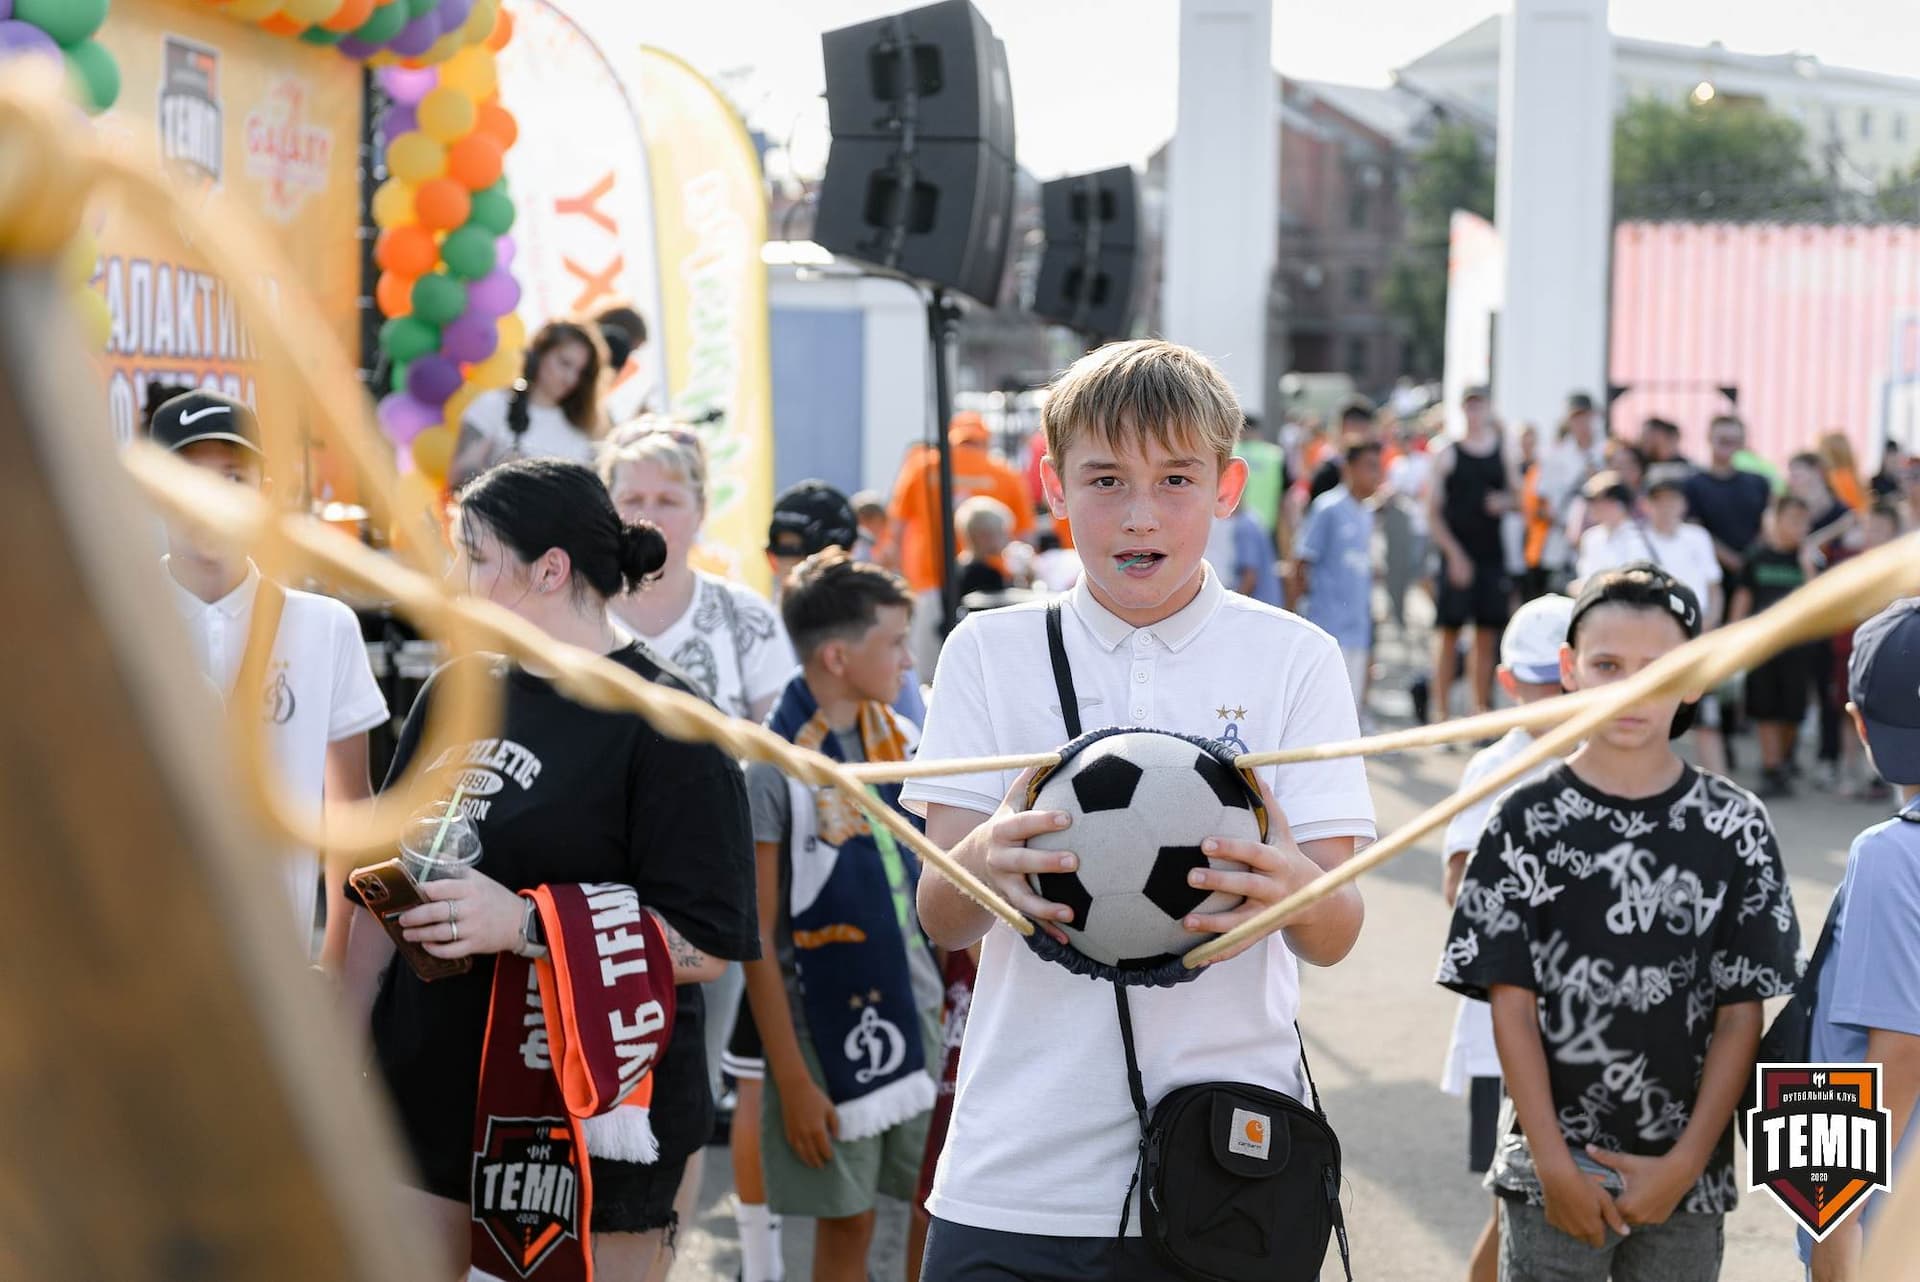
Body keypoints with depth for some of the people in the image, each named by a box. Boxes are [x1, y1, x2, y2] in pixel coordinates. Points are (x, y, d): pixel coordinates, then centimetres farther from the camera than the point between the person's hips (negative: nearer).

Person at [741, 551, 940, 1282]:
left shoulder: (904, 742, 5)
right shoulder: (773, 766, -12)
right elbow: (757, 937, -12)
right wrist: (792, 1080, -13)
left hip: (920, 1016, 5)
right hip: (830, 1028, -5)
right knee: (847, 1222, 5)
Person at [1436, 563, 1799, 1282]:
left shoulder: (1735, 826, 1)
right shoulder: (1530, 821, -3)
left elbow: (1742, 1013, 0)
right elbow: (1512, 1005, -4)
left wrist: (1685, 1164, -7)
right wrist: (1555, 1166, -10)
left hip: (1687, 1180, 1)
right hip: (1551, 1175, -1)